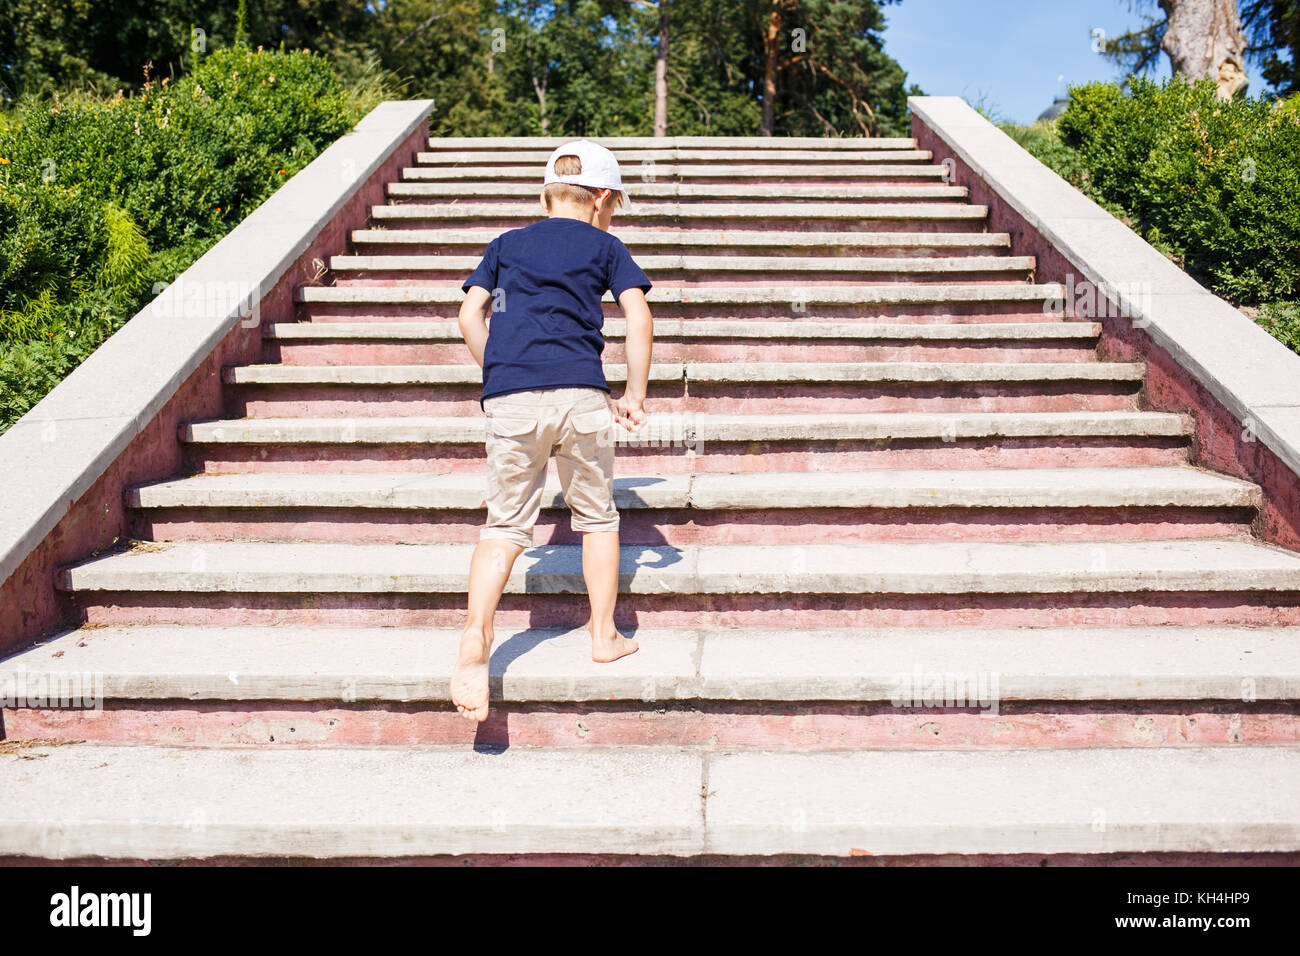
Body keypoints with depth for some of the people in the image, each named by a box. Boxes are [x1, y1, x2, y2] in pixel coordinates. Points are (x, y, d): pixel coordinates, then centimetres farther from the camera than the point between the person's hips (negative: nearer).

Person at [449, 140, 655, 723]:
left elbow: (470, 315, 10)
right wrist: (635, 396, 8)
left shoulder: (505, 245, 21)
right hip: (581, 395, -1)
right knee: (596, 516, 16)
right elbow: (639, 318, 3)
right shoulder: (605, 246, 15)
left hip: (510, 399, 1)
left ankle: (475, 641, -12)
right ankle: (604, 635, 21)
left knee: (505, 526, 5)